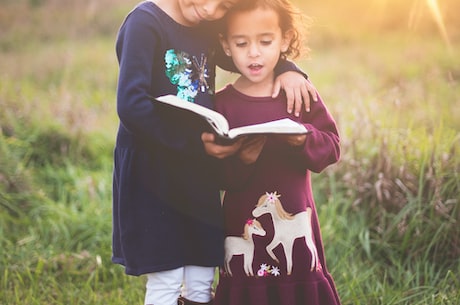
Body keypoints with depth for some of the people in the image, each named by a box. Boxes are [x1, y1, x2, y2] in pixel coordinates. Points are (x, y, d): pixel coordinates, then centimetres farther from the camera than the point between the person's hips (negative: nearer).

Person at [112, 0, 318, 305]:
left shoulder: (210, 29, 5)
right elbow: (131, 105, -25)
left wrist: (285, 70, 0)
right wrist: (194, 142, -26)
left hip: (200, 175, 7)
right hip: (152, 173, -7)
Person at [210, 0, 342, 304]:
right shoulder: (223, 103, -4)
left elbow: (332, 147, -2)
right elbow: (216, 177, -8)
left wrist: (305, 139, -21)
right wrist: (241, 161, -27)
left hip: (296, 222, 1)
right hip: (244, 227, -1)